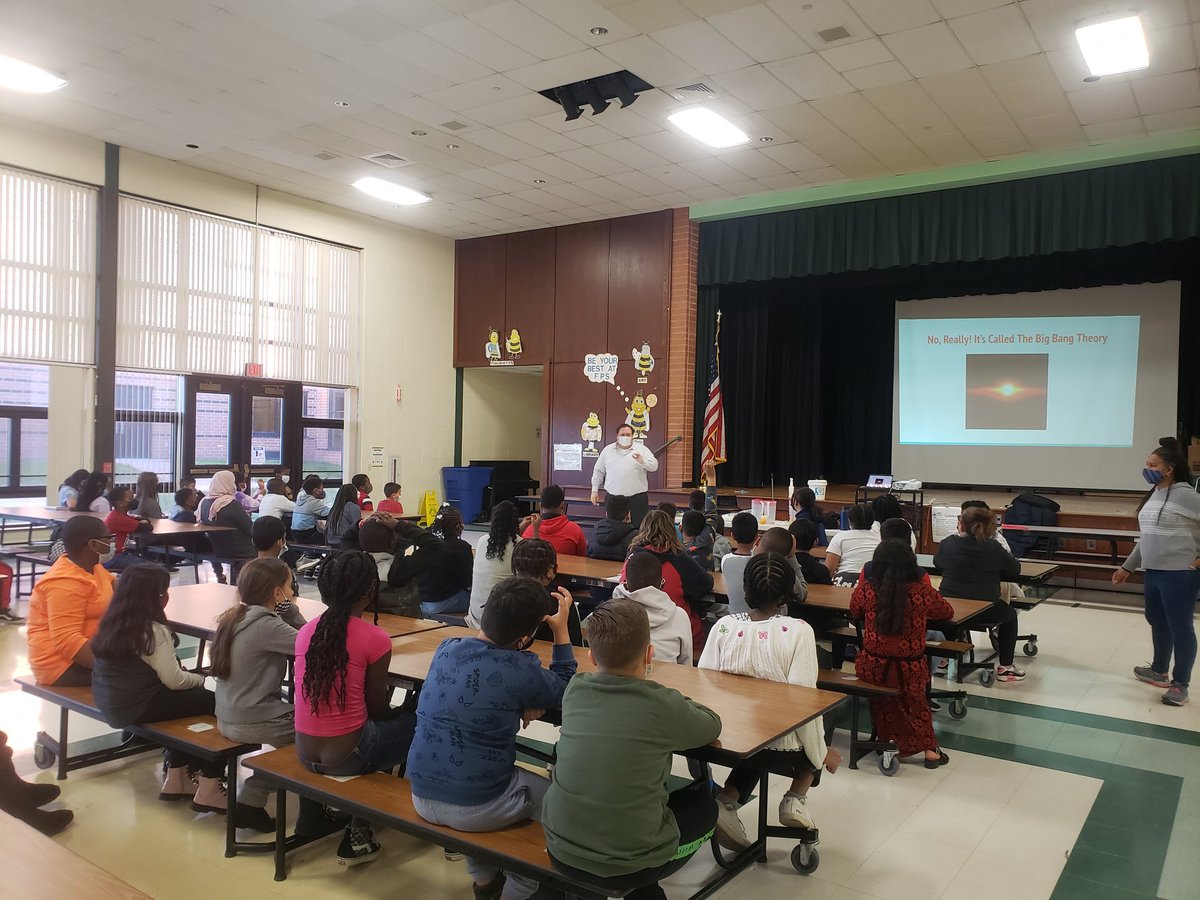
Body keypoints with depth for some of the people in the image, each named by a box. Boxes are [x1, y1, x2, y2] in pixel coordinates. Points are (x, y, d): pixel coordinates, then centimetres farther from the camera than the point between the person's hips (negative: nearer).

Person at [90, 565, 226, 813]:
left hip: (109, 700, 9)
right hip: (135, 707, -9)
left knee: (190, 698, 22)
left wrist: (190, 677, 7)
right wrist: (201, 678, 2)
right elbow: (173, 680, -17)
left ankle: (177, 777, 24)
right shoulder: (154, 631, -19)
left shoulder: (113, 622, 7)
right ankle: (209, 788, 0)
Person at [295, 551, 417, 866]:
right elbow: (377, 707, -6)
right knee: (413, 723, 14)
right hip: (346, 755, -6)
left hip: (304, 752, 6)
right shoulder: (374, 638, -15)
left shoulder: (306, 631, 1)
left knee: (381, 722, 27)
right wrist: (399, 712, 17)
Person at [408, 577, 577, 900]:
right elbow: (565, 690, 2)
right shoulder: (520, 670, -19)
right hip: (476, 808, -5)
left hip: (422, 797, 6)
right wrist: (561, 629, 4)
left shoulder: (445, 649, -3)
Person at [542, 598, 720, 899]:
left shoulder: (574, 690, -7)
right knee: (705, 805, 22)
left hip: (561, 849, 5)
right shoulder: (663, 706, -19)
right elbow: (713, 725, 2)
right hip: (627, 865, -4)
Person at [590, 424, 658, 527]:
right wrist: (595, 490, 13)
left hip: (637, 498, -1)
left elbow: (654, 466, -5)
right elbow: (599, 471, 16)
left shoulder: (641, 449, 4)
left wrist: (643, 462, -24)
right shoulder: (607, 450, 9)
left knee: (637, 528, -2)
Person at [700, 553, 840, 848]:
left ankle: (727, 800, 9)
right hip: (781, 748, -2)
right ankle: (796, 799, 8)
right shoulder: (798, 631, -17)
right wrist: (821, 753, -3)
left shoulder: (724, 626, -8)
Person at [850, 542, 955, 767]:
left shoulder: (865, 589, -11)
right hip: (909, 672, 0)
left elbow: (855, 613, 12)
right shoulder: (923, 592, -12)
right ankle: (928, 747, 30)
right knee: (914, 698, 34)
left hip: (872, 669, 0)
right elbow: (947, 613, 9)